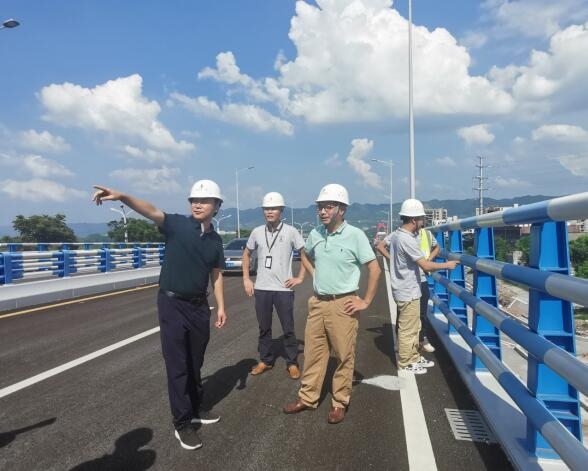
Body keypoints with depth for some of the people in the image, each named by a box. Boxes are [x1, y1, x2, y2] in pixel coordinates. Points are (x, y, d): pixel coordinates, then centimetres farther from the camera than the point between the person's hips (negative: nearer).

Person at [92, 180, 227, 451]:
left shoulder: (215, 240, 4)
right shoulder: (177, 225, -10)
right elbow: (150, 211, -28)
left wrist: (220, 306, 6)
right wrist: (122, 197, -45)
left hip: (199, 305, 5)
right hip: (173, 304, -4)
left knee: (195, 363, 17)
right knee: (177, 365, 1)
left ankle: (195, 410, 35)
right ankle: (182, 424, 13)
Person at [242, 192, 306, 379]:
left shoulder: (290, 232, -6)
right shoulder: (257, 232, 2)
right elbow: (246, 254, 16)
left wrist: (300, 277, -3)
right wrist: (246, 279, 9)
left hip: (283, 289, -3)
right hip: (261, 288, 3)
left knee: (288, 329, 6)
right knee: (264, 328, 13)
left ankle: (292, 363, 19)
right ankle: (265, 360, 28)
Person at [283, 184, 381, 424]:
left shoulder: (355, 235, -12)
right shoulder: (315, 234, 3)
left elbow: (374, 269, -10)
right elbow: (305, 255, 24)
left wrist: (366, 301, -9)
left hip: (342, 305, -5)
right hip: (318, 303, 5)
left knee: (344, 356, 7)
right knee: (313, 352, 13)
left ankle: (339, 403, 22)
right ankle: (307, 398, 28)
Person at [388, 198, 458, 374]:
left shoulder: (396, 235, 6)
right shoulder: (407, 240, -24)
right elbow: (426, 266, -23)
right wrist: (447, 265, -9)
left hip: (406, 290, 10)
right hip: (408, 292, -10)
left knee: (413, 327, 21)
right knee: (408, 330, 4)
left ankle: (414, 357, 33)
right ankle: (405, 363, 16)